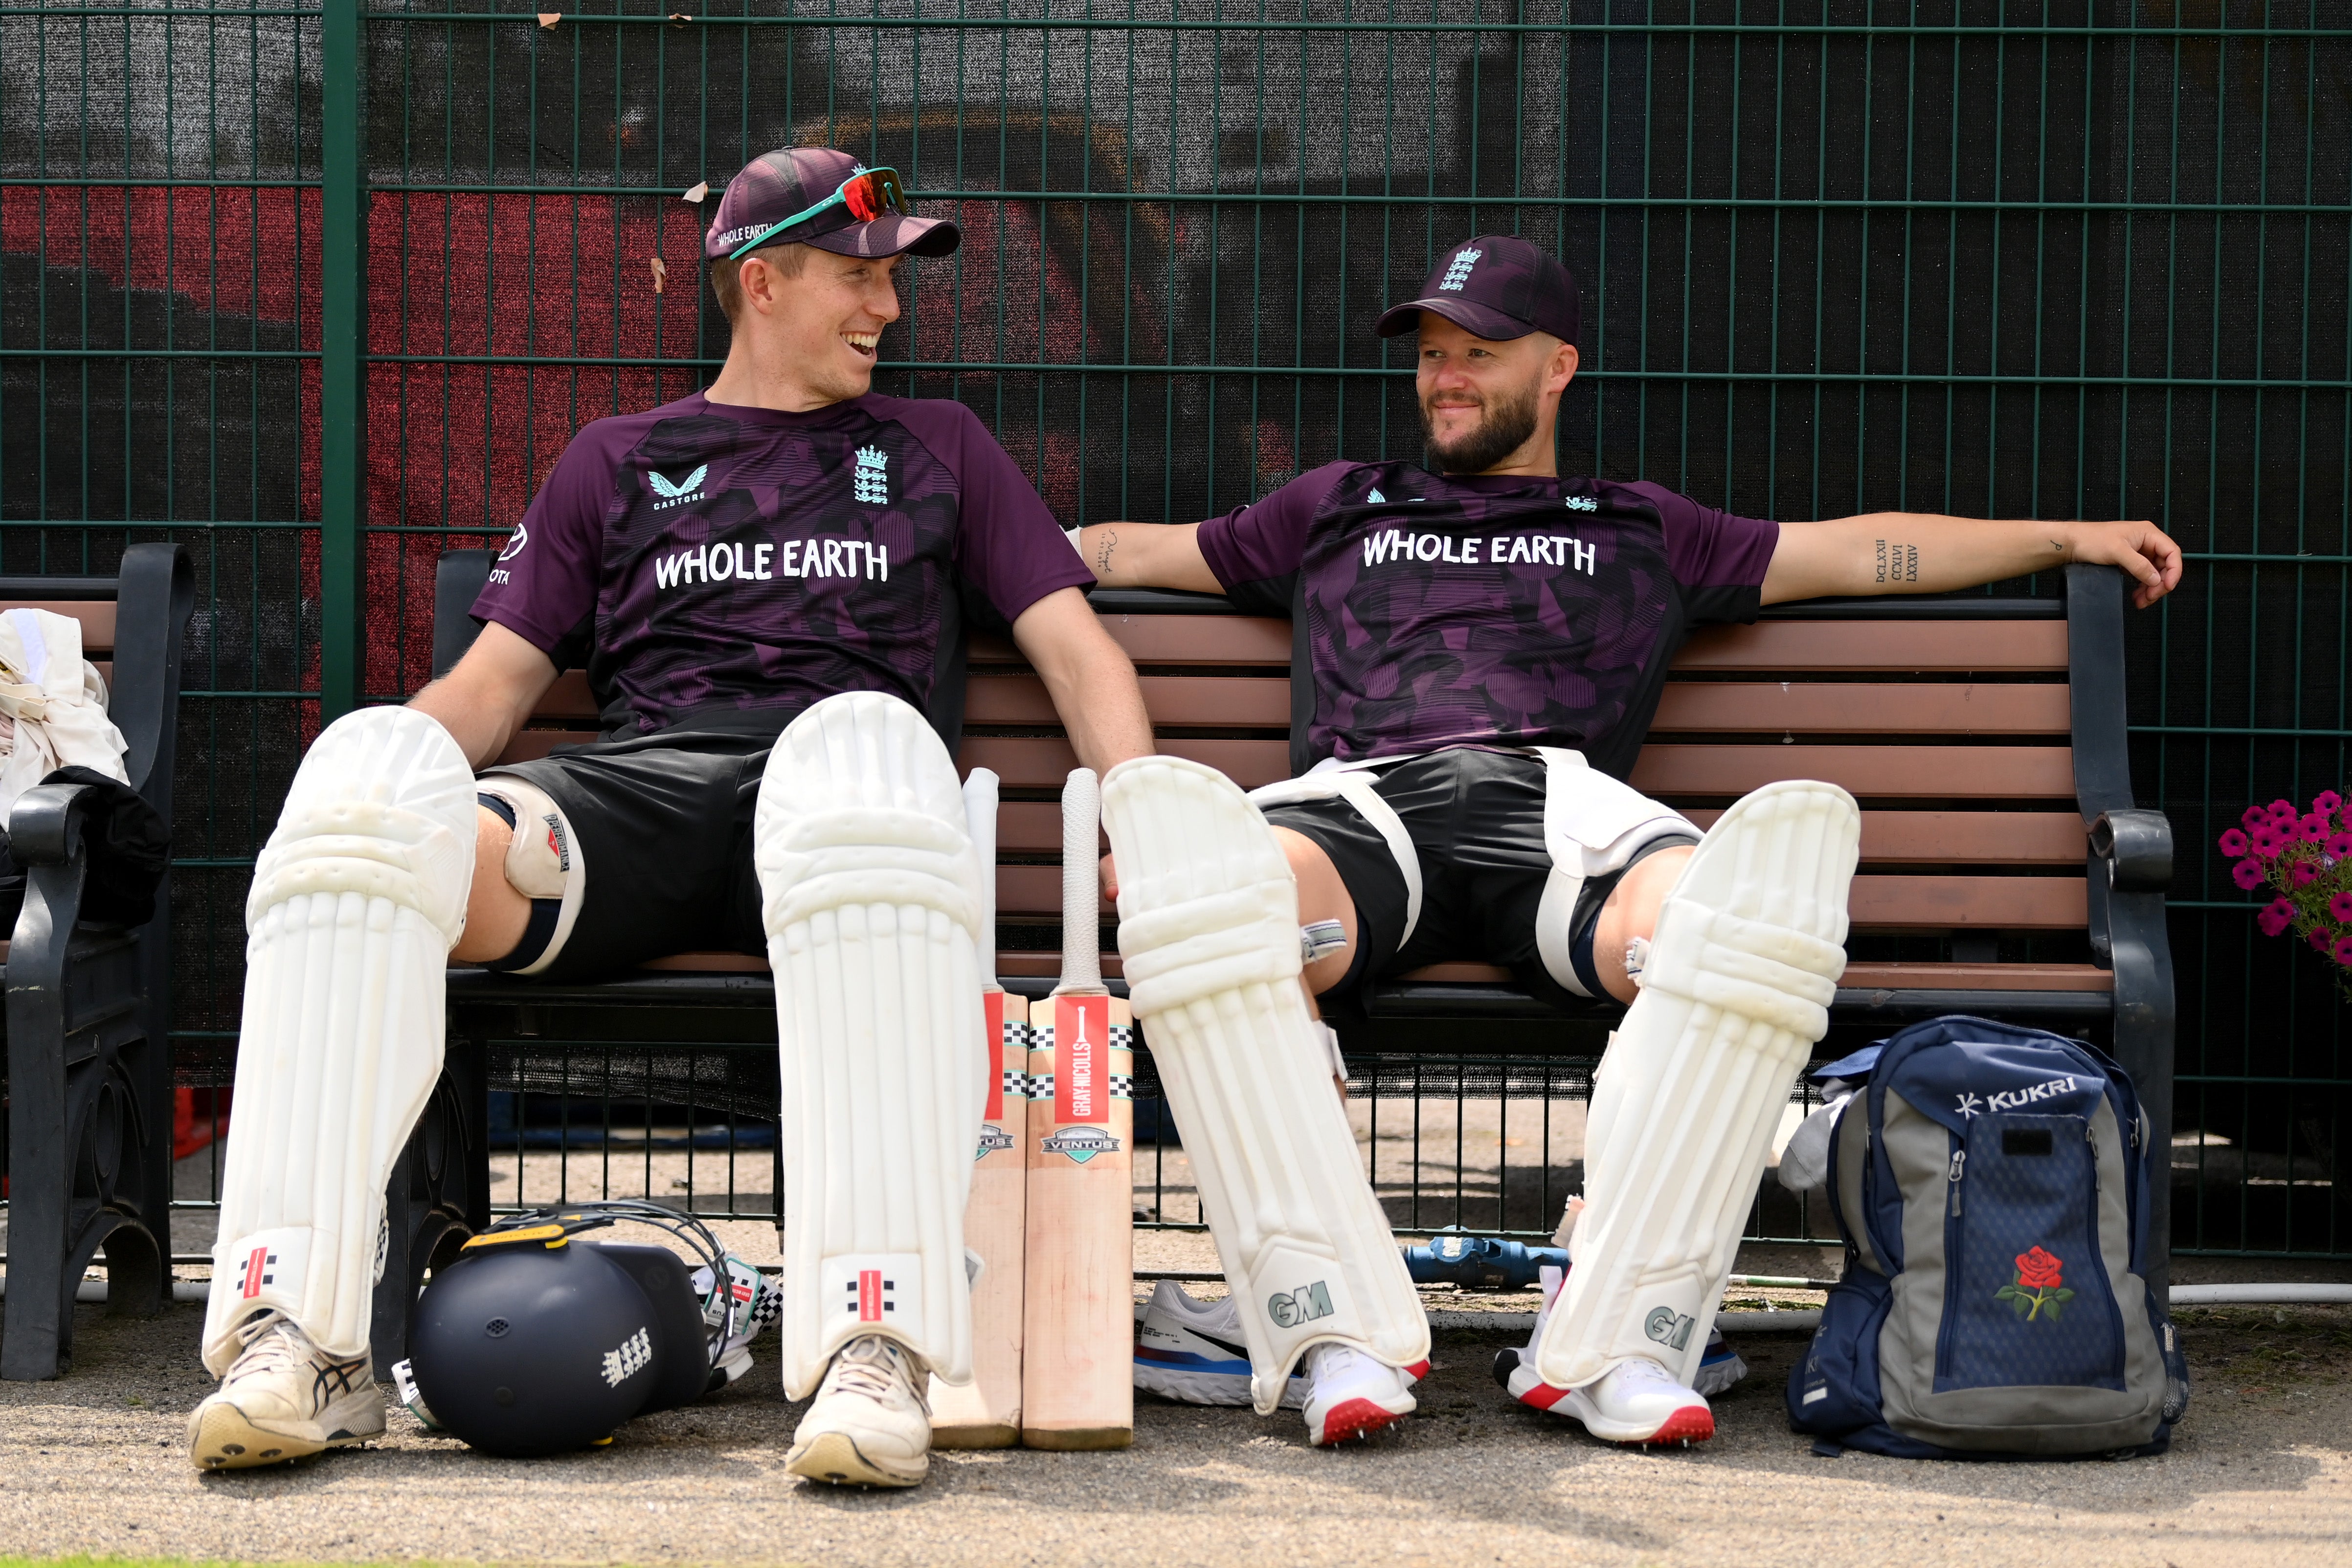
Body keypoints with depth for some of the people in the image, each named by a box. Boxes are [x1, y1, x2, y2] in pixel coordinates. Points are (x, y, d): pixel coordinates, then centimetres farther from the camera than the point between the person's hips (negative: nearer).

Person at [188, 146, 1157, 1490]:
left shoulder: (936, 448, 30)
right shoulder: (617, 461, 30)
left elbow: (1078, 648, 22)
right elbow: (496, 680, 24)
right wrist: (369, 801, 3)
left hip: (830, 812, -1)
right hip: (630, 783, 1)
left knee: (863, 739, -42)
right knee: (372, 766, -32)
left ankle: (876, 1348, -52)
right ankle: (300, 1341, -39)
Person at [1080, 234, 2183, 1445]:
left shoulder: (1642, 530, 35)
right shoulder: (1335, 508, 38)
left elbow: (1852, 549, 33)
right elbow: (1135, 551, 42)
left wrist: (2069, 537, 29)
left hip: (1562, 797, 0)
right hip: (1362, 796, 0)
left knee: (1752, 914, -37)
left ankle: (1608, 1340, -37)